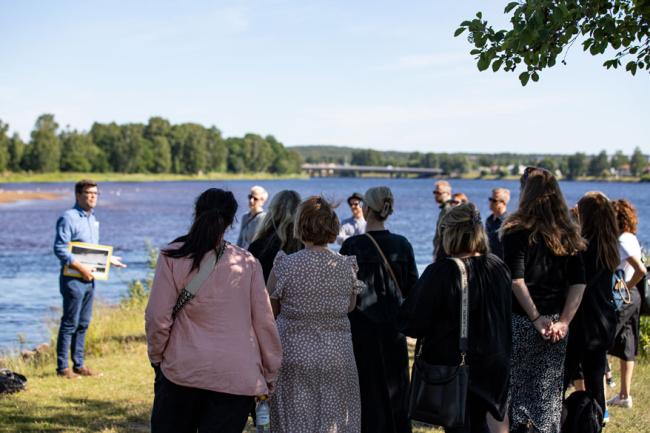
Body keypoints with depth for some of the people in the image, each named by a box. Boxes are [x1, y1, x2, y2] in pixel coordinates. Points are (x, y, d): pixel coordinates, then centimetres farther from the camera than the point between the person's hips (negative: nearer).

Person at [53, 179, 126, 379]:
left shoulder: (93, 219, 15)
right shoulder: (68, 218, -12)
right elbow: (60, 249, -19)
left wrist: (108, 259, 13)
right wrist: (81, 268, -21)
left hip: (89, 279, 8)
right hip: (73, 279, -8)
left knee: (83, 324, 13)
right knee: (70, 323, -4)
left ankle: (79, 365, 20)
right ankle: (63, 367, 2)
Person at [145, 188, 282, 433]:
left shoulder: (173, 257, -3)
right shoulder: (248, 263, 1)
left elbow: (158, 317, -5)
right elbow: (264, 322, 2)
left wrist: (156, 356, 11)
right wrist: (270, 376, 11)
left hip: (183, 370, 0)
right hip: (238, 378, 0)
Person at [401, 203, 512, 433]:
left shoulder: (441, 273, -20)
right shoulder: (498, 268, -4)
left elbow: (413, 323, -14)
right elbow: (507, 315, 10)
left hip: (451, 364, -5)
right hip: (491, 366, 5)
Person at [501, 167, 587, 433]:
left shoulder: (517, 231, -8)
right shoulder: (569, 234, 7)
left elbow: (516, 280, -16)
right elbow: (578, 283, 2)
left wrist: (536, 318, -12)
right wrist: (564, 321, -1)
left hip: (520, 322, -4)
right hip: (555, 326, 4)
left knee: (515, 389, 6)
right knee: (549, 394, 9)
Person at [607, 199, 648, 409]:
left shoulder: (622, 242, -18)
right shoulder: (630, 238, 11)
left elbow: (641, 270, -28)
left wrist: (626, 287, -16)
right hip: (632, 297, 10)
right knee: (626, 347, 13)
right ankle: (625, 395, 18)